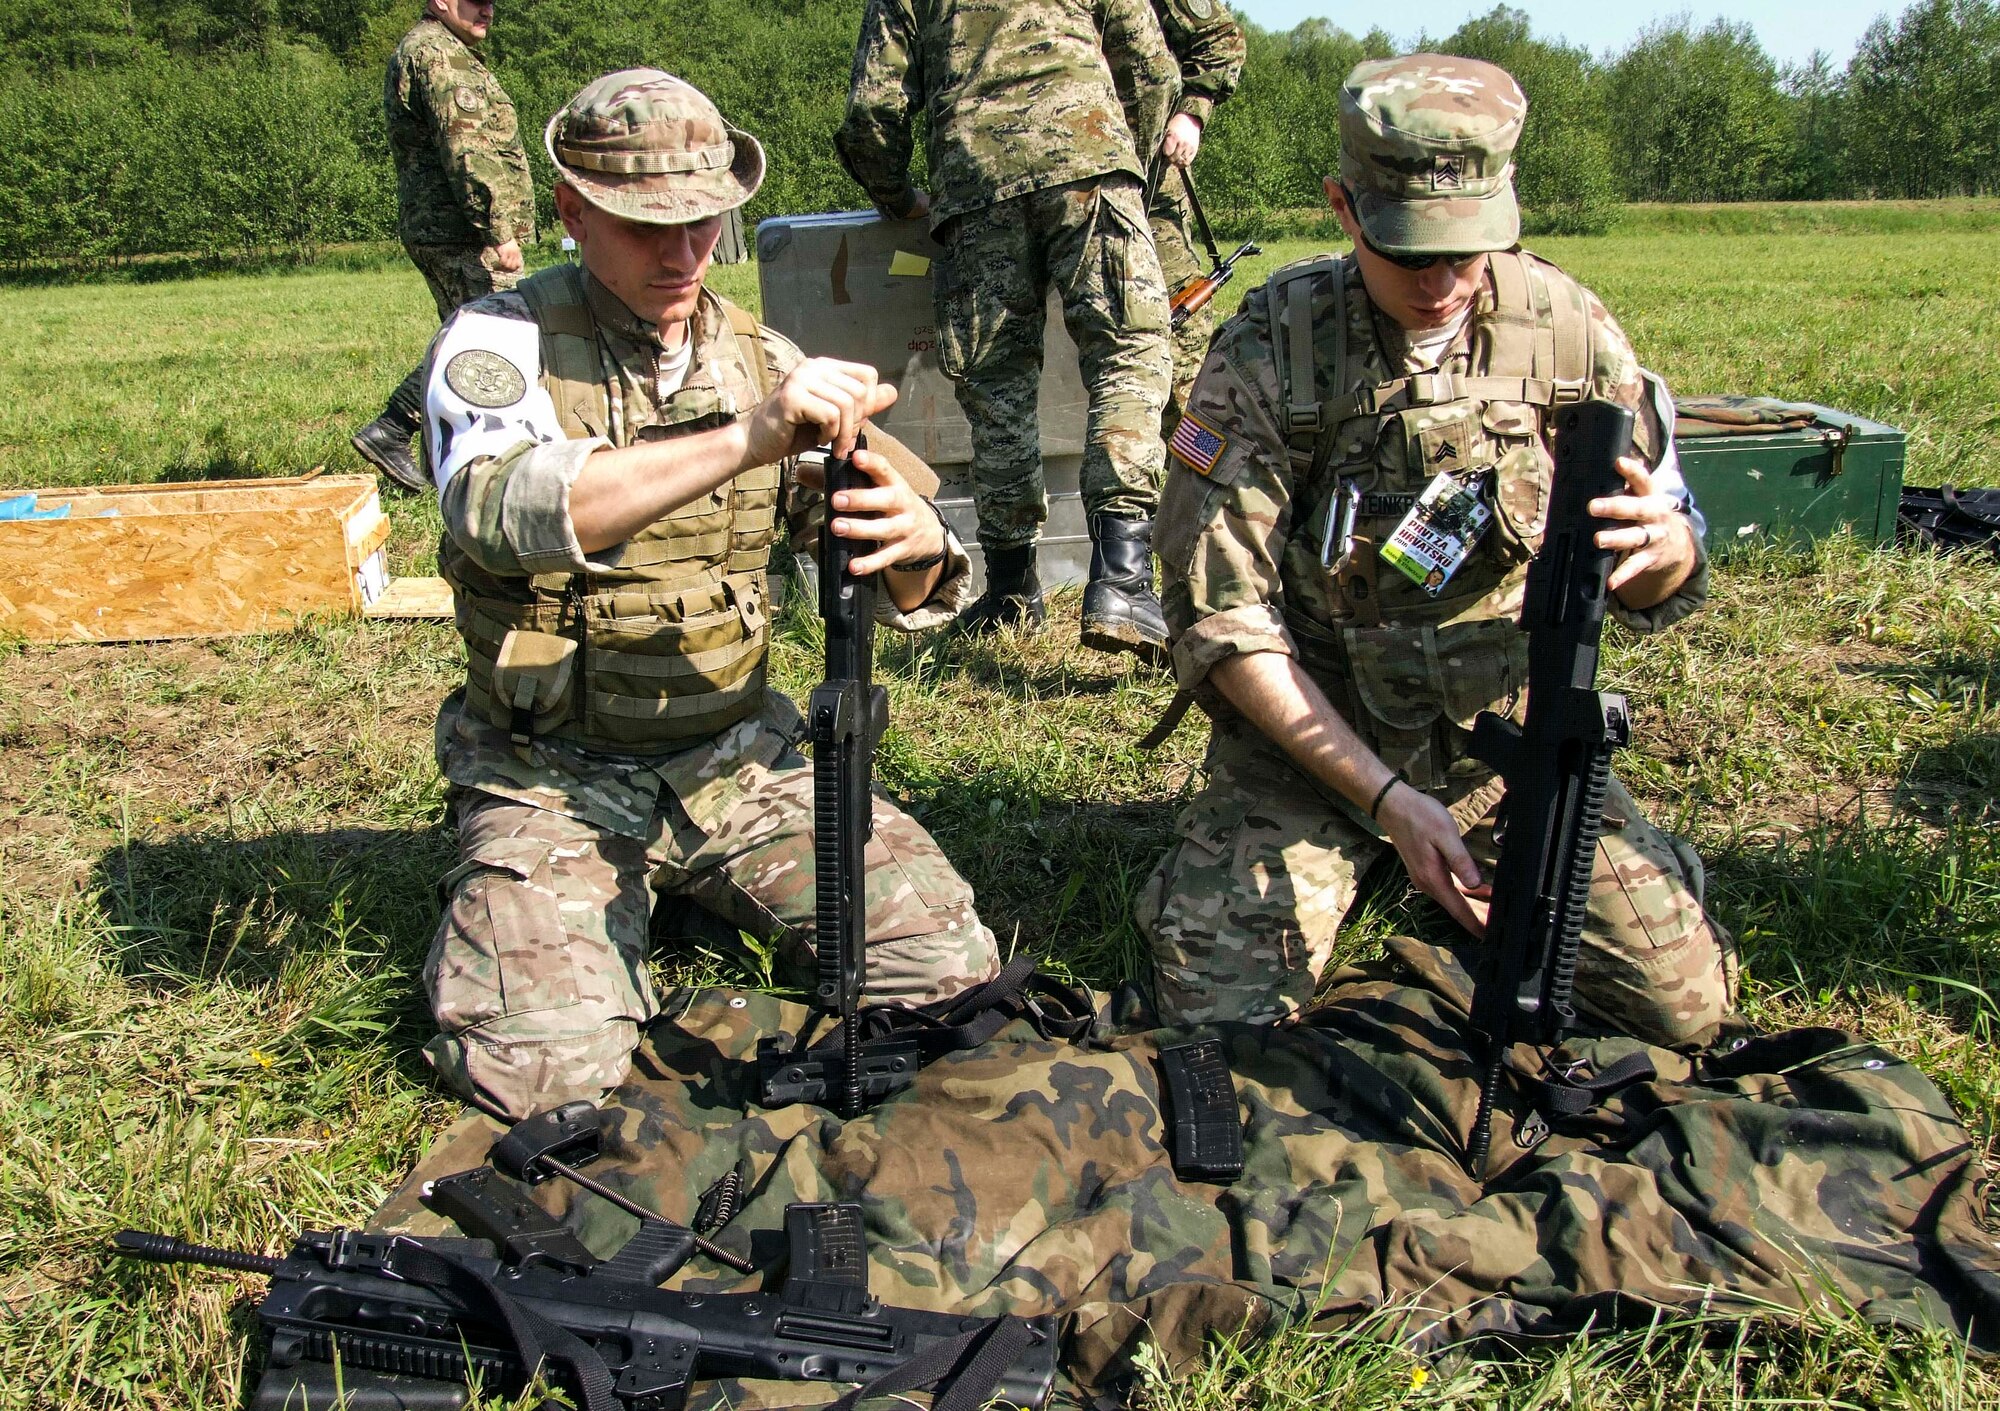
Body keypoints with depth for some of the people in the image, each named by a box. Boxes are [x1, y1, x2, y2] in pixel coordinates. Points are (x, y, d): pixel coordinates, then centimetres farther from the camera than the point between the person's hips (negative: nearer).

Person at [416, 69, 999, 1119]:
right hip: (553, 779, -3)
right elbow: (496, 509, -32)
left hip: (735, 758, 4)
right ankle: (511, 911, 12)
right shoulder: (498, 344, -8)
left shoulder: (765, 361, 4)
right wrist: (743, 440, -41)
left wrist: (917, 547, -24)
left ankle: (701, 899, 15)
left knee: (947, 963, -10)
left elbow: (904, 594, 2)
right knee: (549, 1063, -22)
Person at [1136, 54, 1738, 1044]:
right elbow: (1220, 619, -16)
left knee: (1683, 1000, -6)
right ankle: (1369, 856, 15)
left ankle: (1476, 881, 21)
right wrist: (1385, 797, -23)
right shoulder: (1268, 352, -15)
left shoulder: (1561, 324, -6)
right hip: (1314, 735, -2)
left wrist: (1663, 544, -28)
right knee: (1222, 1013, -15)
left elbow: (1658, 590, -1)